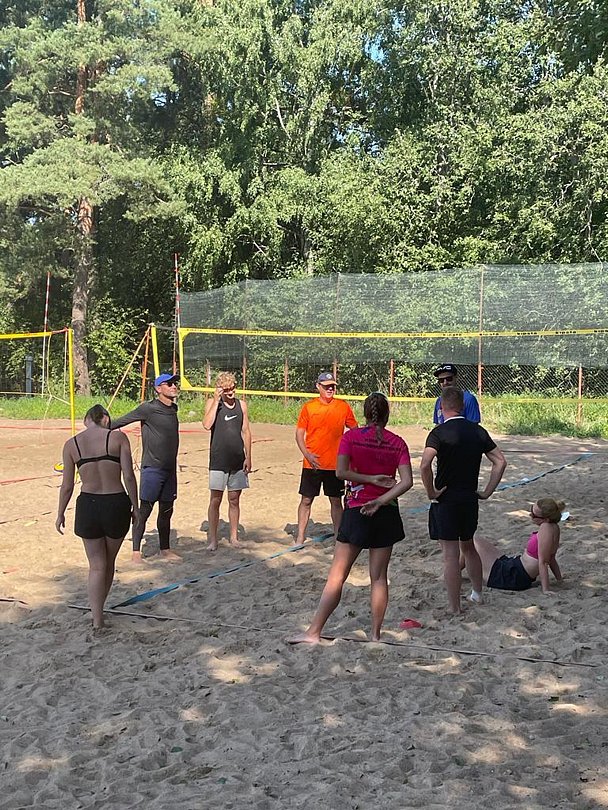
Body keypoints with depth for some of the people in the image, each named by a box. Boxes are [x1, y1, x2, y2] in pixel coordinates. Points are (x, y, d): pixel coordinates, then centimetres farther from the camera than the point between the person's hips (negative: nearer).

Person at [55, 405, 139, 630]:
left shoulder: (71, 445, 1)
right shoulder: (118, 438, -4)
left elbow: (67, 486, 4)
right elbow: (129, 477, -7)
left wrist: (60, 514, 16)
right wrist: (135, 506, 4)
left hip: (88, 505, 0)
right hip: (116, 503, 0)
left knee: (96, 565, 9)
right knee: (109, 561, 19)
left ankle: (97, 619, 1)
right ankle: (99, 608, 34)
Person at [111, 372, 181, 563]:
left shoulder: (173, 408, 9)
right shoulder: (148, 409, -11)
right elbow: (121, 421, -6)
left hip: (170, 469, 7)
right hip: (152, 468, -7)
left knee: (166, 511, 13)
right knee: (144, 510, -2)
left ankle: (165, 550, 22)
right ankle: (136, 551, 6)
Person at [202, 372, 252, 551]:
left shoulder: (241, 404, 7)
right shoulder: (212, 403, -2)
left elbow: (246, 432, 10)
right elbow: (207, 425, -19)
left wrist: (248, 457, 4)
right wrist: (216, 401, -18)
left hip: (238, 461, 3)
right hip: (218, 460, -3)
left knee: (234, 500, 9)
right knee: (215, 500, -1)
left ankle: (234, 537, 19)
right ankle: (213, 539, 7)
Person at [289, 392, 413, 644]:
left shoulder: (351, 436, -4)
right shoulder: (397, 443, 2)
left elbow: (341, 471, -15)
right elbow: (407, 481, -8)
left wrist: (370, 478, -8)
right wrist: (381, 500, -13)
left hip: (357, 512, -2)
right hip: (387, 513, 2)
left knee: (337, 575, 1)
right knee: (379, 576, 10)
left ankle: (314, 632, 2)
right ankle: (375, 634, 15)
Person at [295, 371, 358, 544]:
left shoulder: (343, 407, 1)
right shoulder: (309, 407, -1)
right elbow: (299, 433, 1)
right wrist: (307, 454, -12)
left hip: (335, 464, 1)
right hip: (312, 464, -1)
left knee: (336, 501, 8)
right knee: (306, 500, 5)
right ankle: (300, 538, 13)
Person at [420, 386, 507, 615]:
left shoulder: (439, 432, -13)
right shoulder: (478, 431, 4)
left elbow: (425, 465, -28)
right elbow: (500, 462, 3)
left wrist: (431, 492, -15)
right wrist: (487, 492, 7)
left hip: (446, 501, -5)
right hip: (470, 499, 5)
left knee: (451, 554, 0)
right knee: (468, 546, 25)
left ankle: (455, 609, 6)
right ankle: (477, 593, 35)